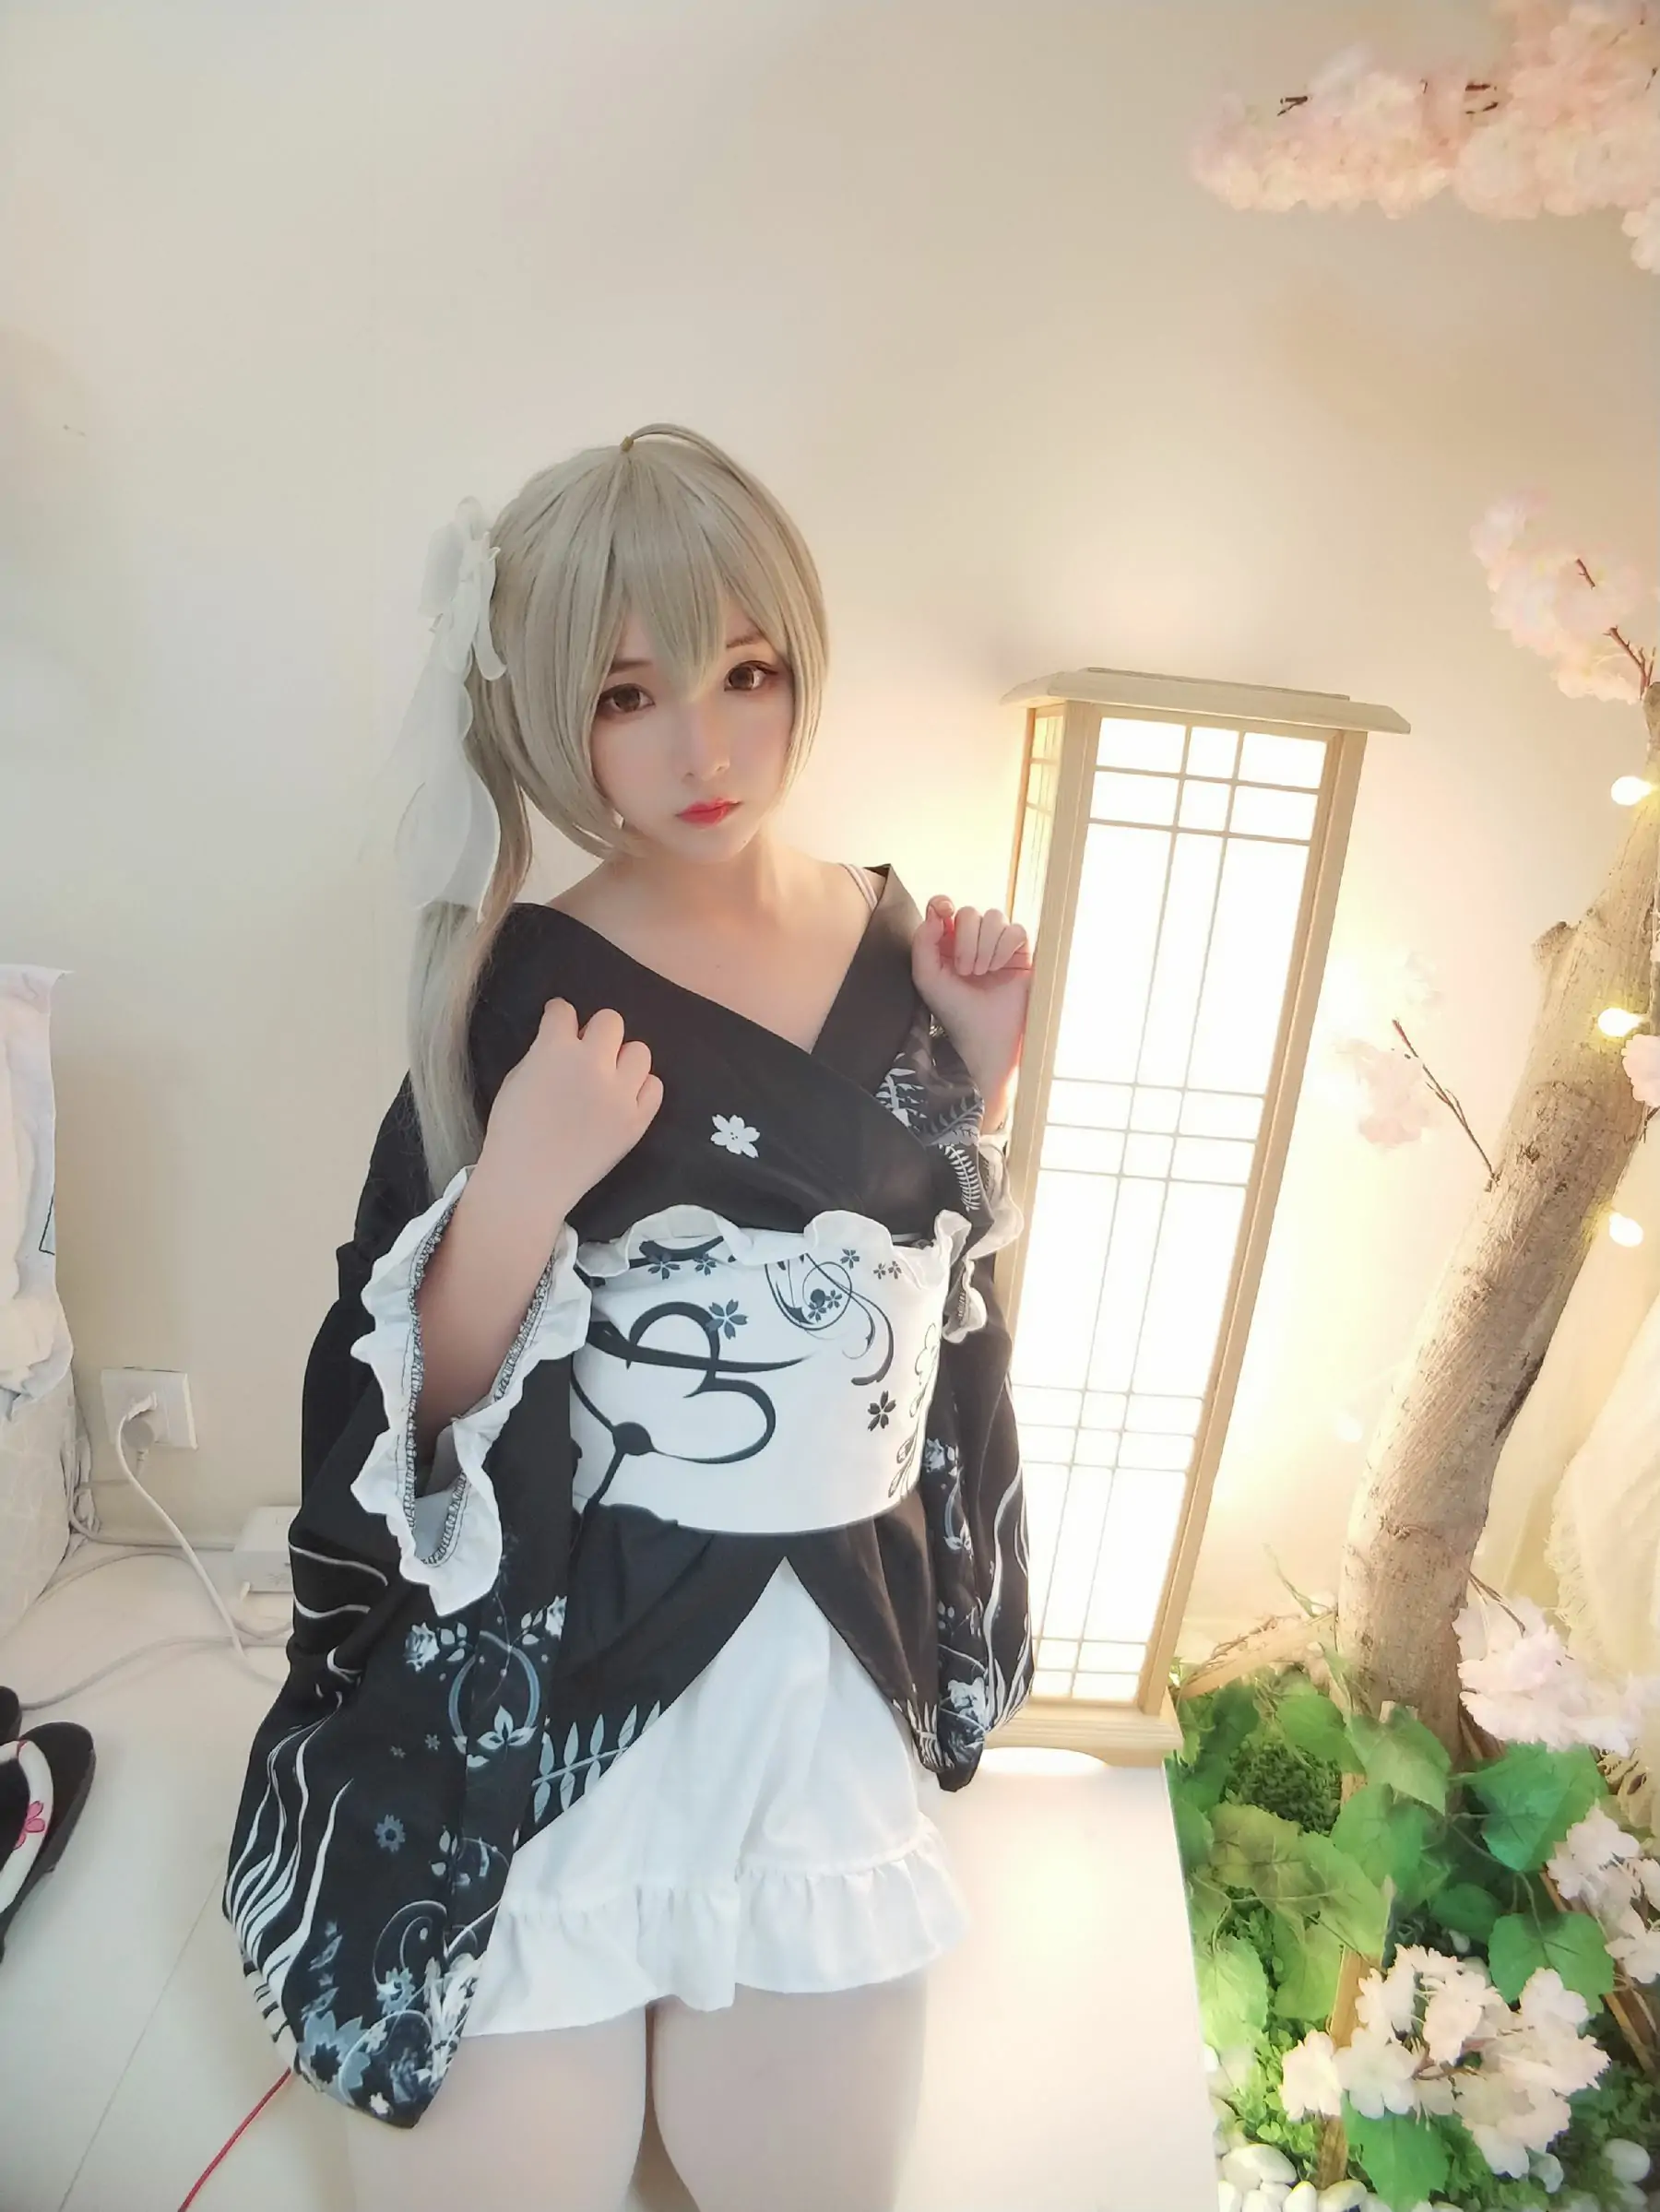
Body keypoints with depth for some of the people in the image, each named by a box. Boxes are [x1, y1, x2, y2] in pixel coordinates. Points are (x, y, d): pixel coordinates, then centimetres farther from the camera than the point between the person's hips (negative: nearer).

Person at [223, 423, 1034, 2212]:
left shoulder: (890, 941, -3)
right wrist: (518, 1196, -28)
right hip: (563, 1665, -3)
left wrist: (985, 1072, -6)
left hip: (837, 1645, 4)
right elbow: (415, 1403, -11)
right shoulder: (528, 986, -15)